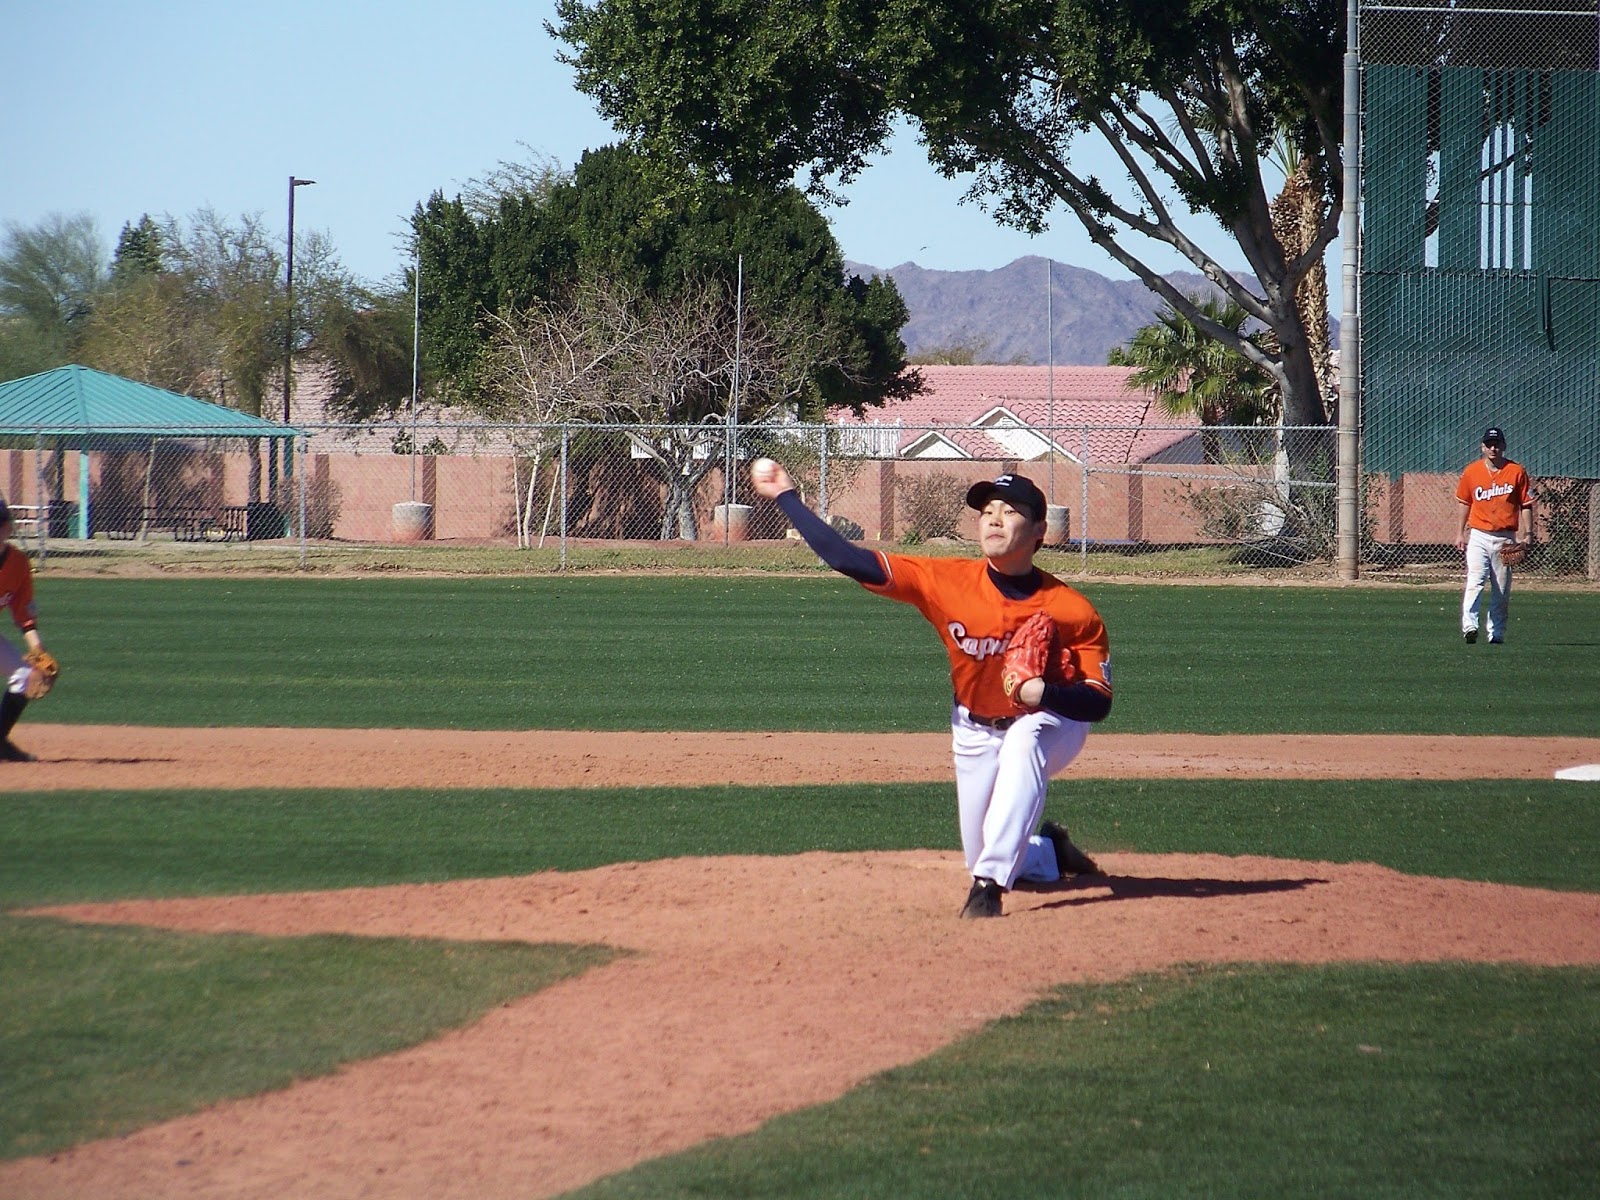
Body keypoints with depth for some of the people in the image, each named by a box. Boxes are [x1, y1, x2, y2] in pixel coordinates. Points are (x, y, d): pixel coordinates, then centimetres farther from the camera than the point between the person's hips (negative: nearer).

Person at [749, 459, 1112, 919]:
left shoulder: (1071, 611, -26)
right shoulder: (948, 581, -21)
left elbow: (1098, 702, -24)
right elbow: (850, 560, -23)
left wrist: (1046, 693, -45)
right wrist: (787, 497, -27)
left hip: (1050, 723, -4)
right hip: (975, 731, 4)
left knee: (1022, 743, -40)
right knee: (980, 858, 13)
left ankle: (990, 884, -38)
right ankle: (1050, 853, 47)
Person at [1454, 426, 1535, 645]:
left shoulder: (1516, 472, 0)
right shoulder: (1471, 471, 4)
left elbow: (1526, 504, 3)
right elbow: (1465, 503, 15)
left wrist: (1528, 533, -4)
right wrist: (1461, 533, 17)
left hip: (1506, 538, 0)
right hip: (1478, 535, 0)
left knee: (1501, 589, 5)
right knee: (1475, 580, -18)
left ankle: (1496, 633, 14)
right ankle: (1469, 625, -29)